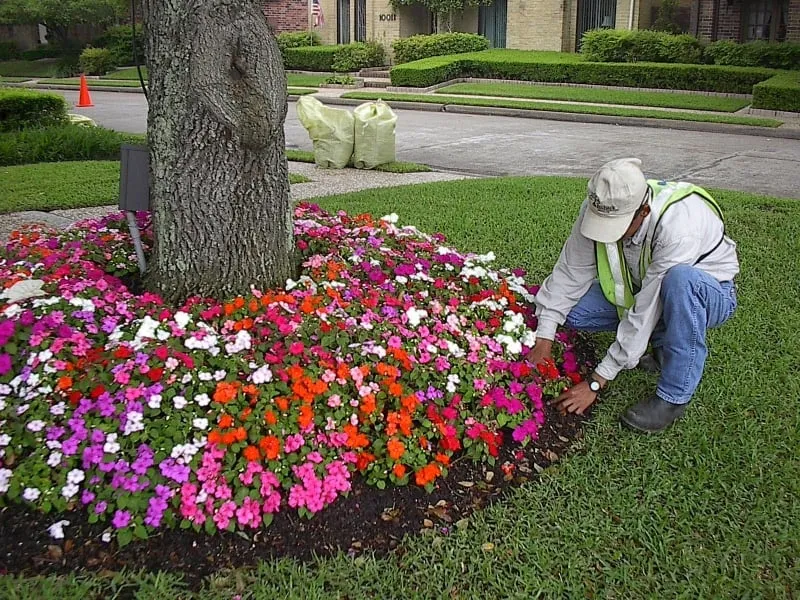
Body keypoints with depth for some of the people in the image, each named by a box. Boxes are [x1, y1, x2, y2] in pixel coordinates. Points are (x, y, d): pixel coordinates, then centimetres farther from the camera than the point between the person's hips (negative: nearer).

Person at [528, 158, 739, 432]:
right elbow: (569, 273, -13)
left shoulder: (678, 227, -38)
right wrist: (543, 340, -19)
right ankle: (665, 346, 3)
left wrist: (595, 383, -33)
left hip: (709, 294, -5)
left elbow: (646, 313, -37)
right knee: (573, 311, -15)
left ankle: (673, 396, -26)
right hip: (642, 289, 6)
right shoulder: (599, 210, -22)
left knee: (680, 279, -40)